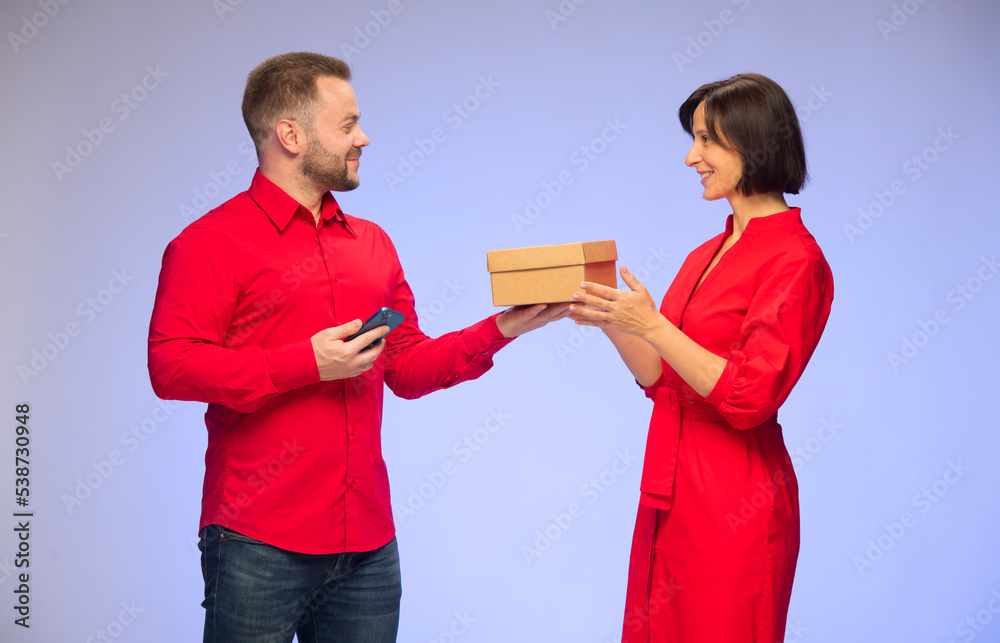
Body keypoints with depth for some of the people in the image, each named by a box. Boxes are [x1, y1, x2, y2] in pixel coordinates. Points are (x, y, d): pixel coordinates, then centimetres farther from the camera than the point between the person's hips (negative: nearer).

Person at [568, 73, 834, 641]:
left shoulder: (795, 260, -14)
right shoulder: (709, 254, 13)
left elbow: (747, 397, -20)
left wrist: (651, 323, -21)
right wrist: (608, 318, 1)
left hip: (732, 501, -8)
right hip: (671, 491, 8)